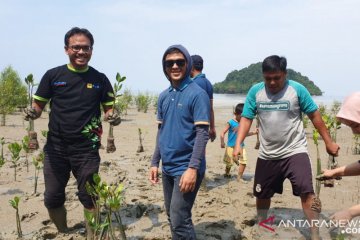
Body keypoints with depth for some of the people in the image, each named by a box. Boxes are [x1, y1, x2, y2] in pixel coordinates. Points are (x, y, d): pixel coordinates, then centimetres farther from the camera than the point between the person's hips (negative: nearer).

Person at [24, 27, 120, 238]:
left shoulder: (100, 79, 3)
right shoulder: (53, 76, 2)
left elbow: (108, 109, 8)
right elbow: (38, 106, 6)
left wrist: (113, 117, -14)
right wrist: (32, 113, -17)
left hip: (87, 149, -1)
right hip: (56, 148, 2)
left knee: (89, 198, 4)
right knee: (52, 199, 9)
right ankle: (63, 233, 34)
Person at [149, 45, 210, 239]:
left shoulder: (197, 94, -12)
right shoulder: (163, 97, 9)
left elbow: (202, 134, -16)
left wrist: (193, 168, -21)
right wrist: (155, 162, 12)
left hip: (186, 168, -7)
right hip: (167, 168, 7)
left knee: (179, 220, -7)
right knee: (172, 217, 17)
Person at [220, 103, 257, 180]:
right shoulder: (231, 122, -10)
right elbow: (223, 133, -10)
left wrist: (254, 132, 11)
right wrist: (222, 142, -22)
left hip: (241, 146, 4)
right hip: (231, 147, -4)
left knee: (244, 161, -10)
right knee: (229, 163, 7)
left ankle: (239, 177, 3)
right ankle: (227, 173, 35)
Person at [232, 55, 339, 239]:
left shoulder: (297, 89, -10)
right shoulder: (255, 91, -4)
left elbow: (314, 116, -2)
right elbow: (246, 118, -3)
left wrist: (328, 142, 2)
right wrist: (238, 144, -16)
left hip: (295, 152, -3)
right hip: (267, 155, 3)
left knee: (306, 192, -17)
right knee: (261, 194, 16)